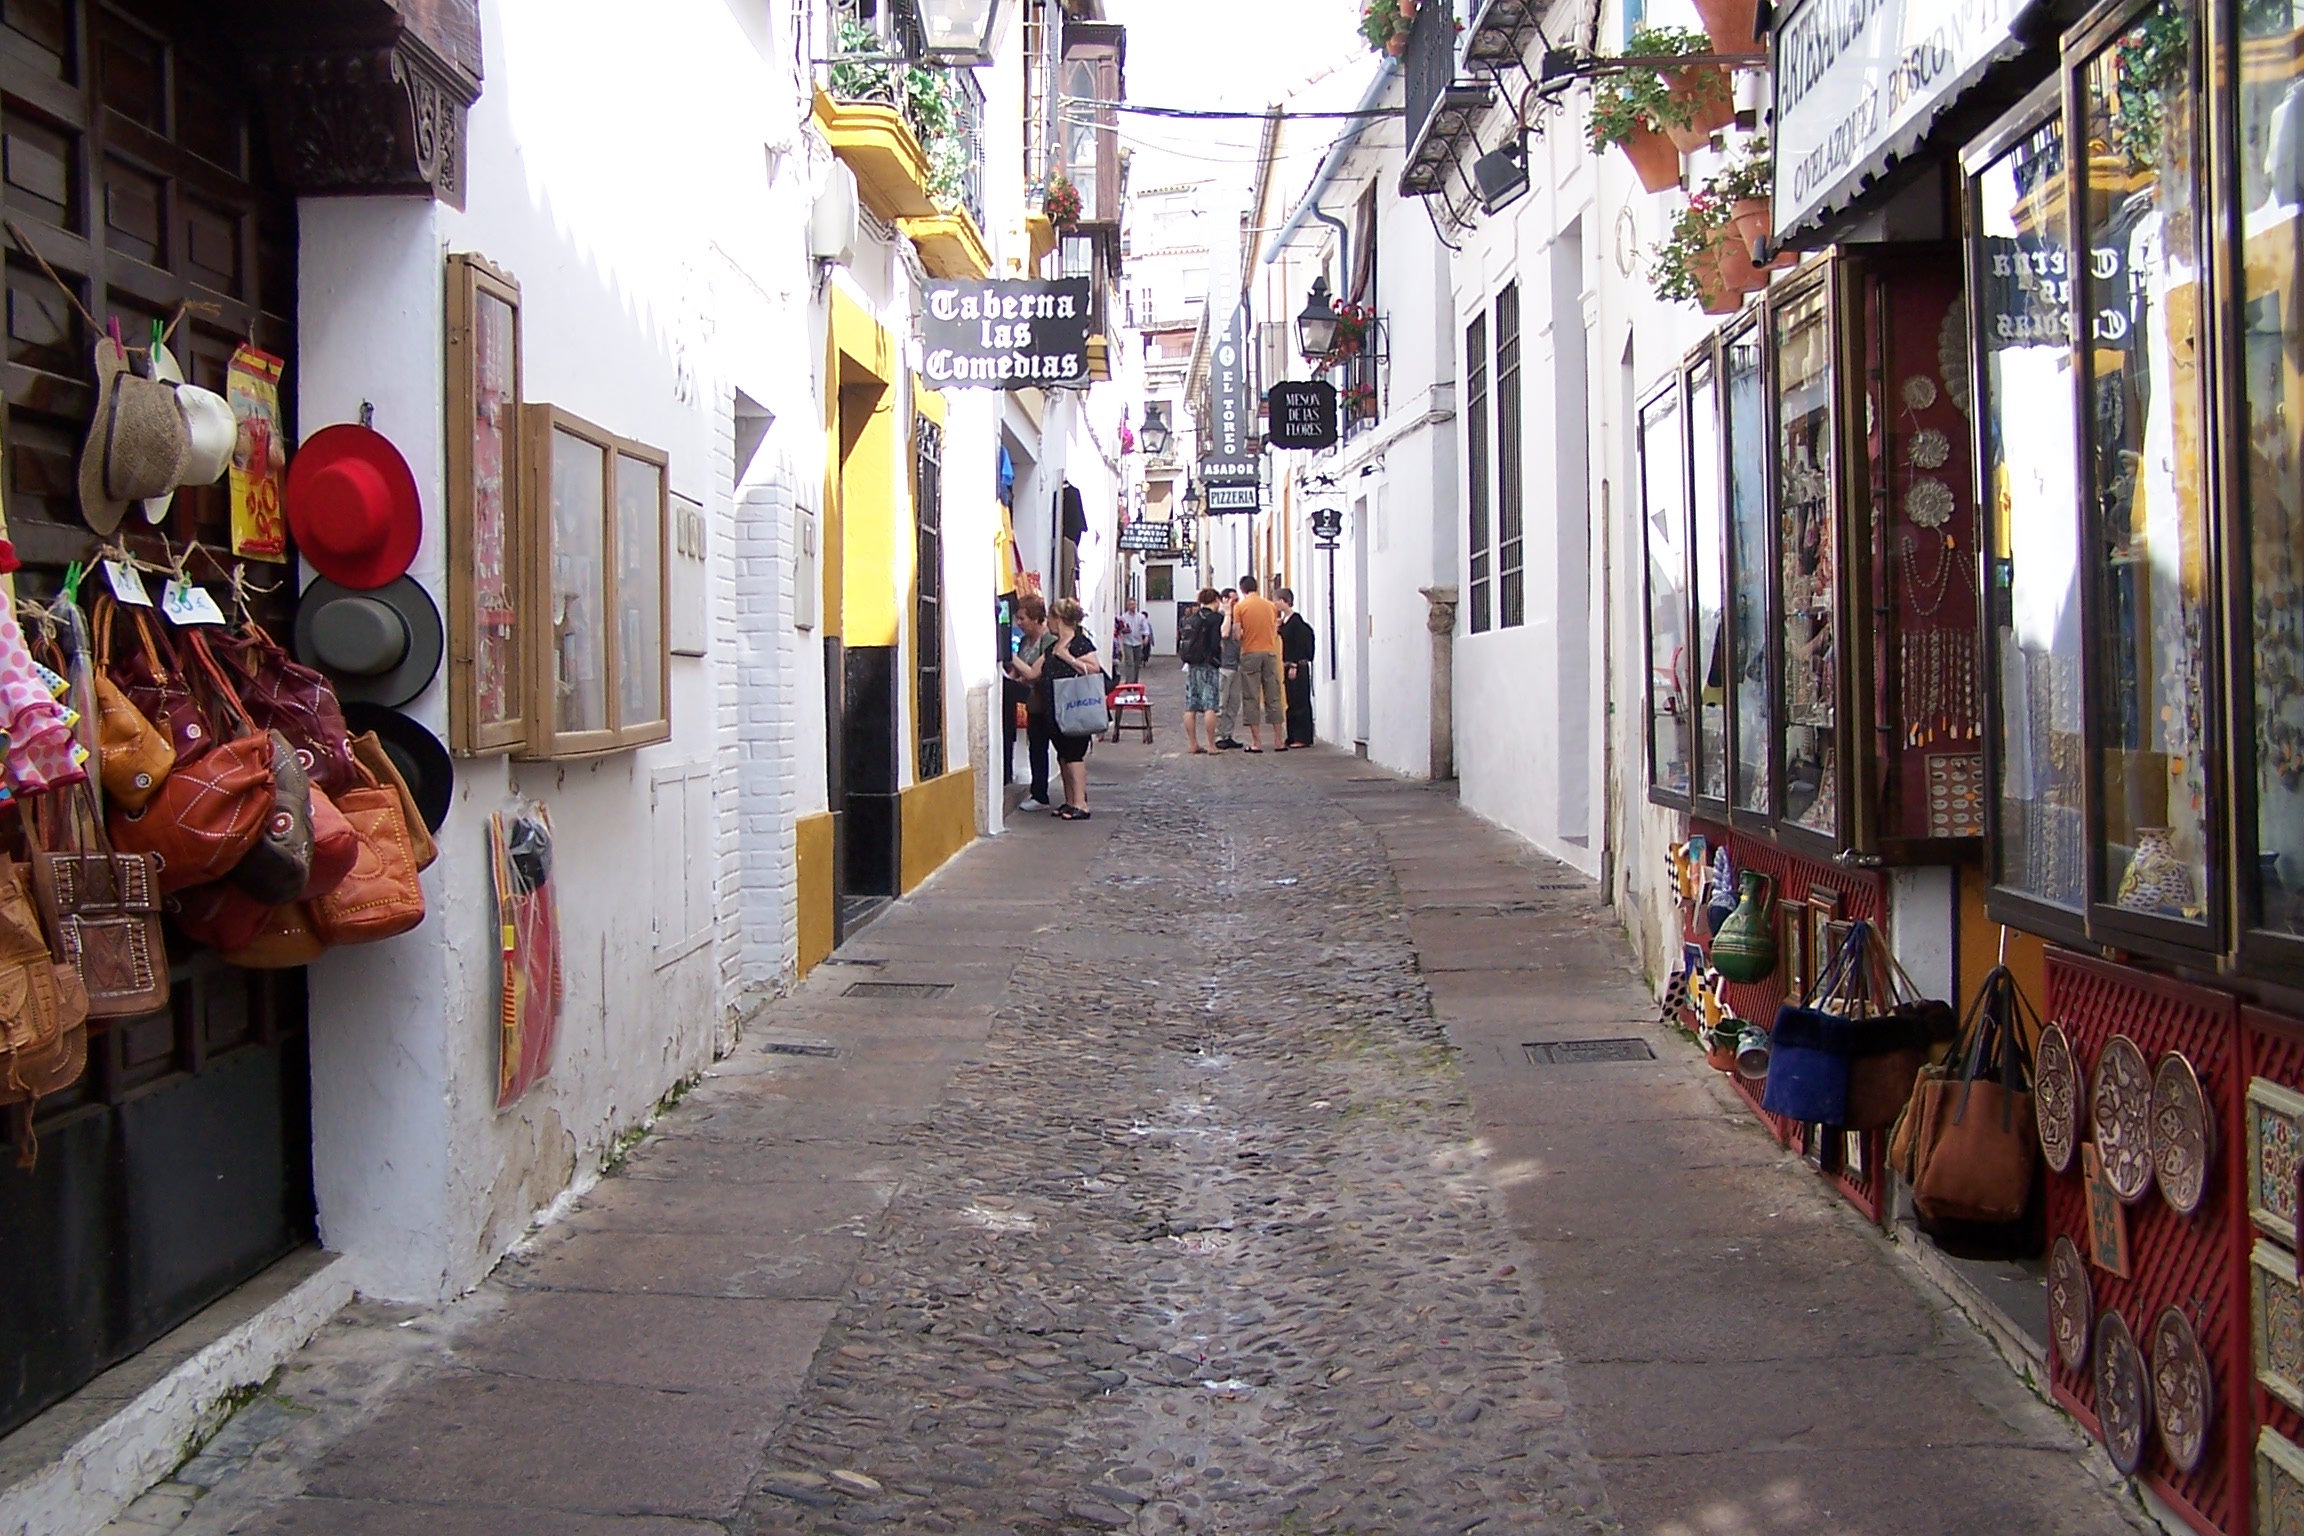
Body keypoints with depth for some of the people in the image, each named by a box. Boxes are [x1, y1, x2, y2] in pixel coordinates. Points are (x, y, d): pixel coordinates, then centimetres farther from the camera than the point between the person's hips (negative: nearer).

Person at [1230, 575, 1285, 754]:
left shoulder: (1239, 607, -4)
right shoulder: (1271, 605, 7)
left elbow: (1237, 634, -8)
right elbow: (1275, 632, 9)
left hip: (1250, 653, -3)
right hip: (1270, 652, 3)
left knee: (1251, 698, 1)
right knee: (1273, 697, 8)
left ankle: (1256, 742, -2)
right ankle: (1278, 740, 8)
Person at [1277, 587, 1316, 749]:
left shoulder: (1296, 620, -12)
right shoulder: (1285, 620, 13)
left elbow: (1300, 644, -16)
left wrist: (1294, 666, -18)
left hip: (1298, 665, -9)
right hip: (1289, 665, 9)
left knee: (1300, 702, -5)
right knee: (1291, 702, 11)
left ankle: (1302, 738, -2)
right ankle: (1293, 737, 15)